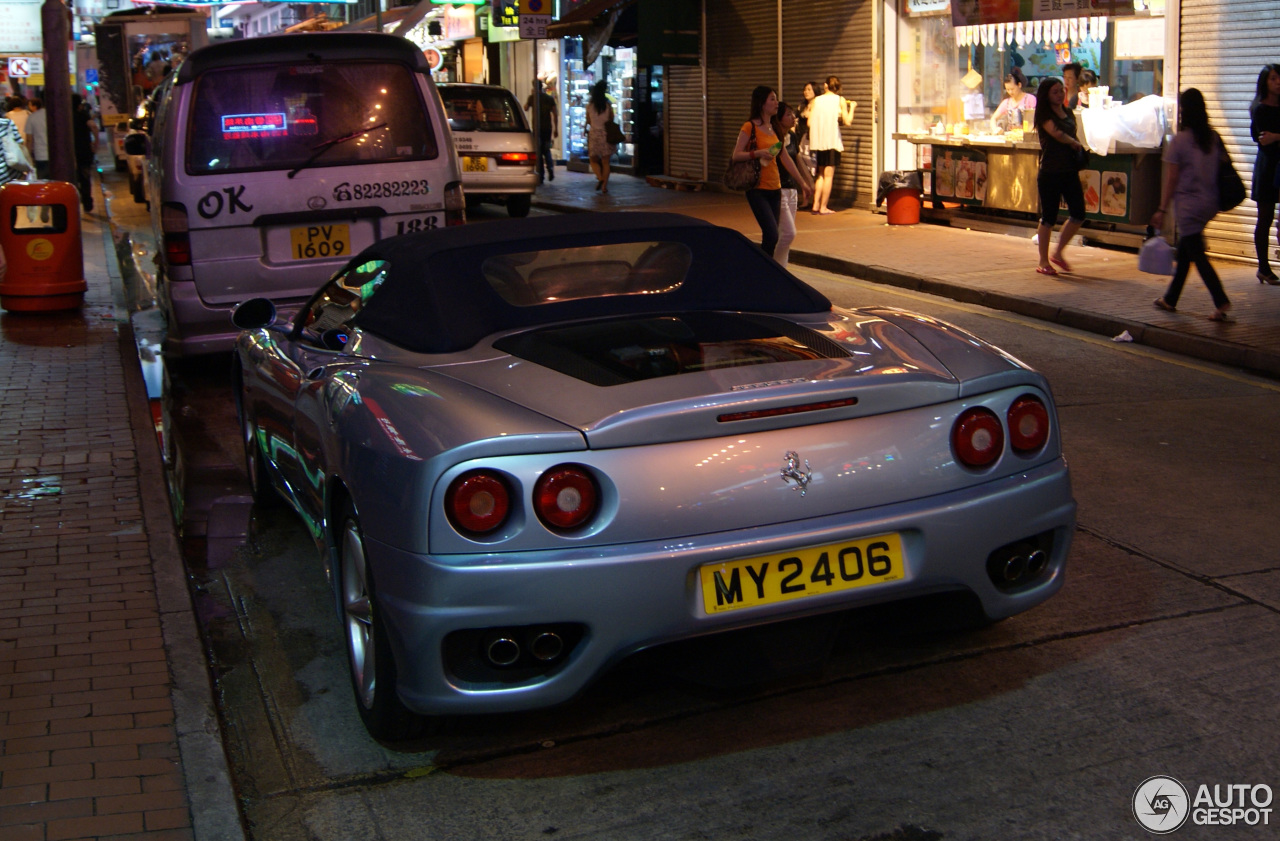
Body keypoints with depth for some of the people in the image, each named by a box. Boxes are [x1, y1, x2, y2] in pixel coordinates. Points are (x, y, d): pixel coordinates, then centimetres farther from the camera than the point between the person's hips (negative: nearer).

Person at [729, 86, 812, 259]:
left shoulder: (774, 128, 14)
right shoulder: (749, 127, -7)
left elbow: (786, 158, 16)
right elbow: (736, 155, -11)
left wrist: (802, 183, 14)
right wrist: (758, 153, -25)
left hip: (775, 189, 7)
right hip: (757, 190, -7)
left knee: (770, 237, 6)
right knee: (772, 235, -16)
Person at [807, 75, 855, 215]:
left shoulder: (816, 100, 8)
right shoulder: (840, 100, 0)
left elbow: (809, 123, 3)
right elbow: (847, 122, -4)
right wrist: (852, 107, 11)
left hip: (817, 140, 4)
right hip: (832, 140, -4)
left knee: (821, 174, 15)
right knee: (828, 175, 1)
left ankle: (816, 204, 9)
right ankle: (823, 207, 1)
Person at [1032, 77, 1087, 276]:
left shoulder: (1069, 114, 15)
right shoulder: (1044, 115, -5)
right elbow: (1057, 134, -19)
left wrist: (1078, 147, 1)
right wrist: (1076, 144, -5)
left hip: (1070, 171, 7)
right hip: (1050, 172, -7)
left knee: (1078, 215, 4)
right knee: (1049, 218, -2)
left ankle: (1058, 253, 20)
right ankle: (1043, 262, 7)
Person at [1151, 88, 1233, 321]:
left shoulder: (1179, 140, -12)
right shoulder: (1214, 138, 4)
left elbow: (1171, 180, -11)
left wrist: (1162, 210, -5)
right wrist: (1215, 202, 19)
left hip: (1188, 204, -6)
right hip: (1210, 204, 6)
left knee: (1197, 256, -3)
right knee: (1184, 251, 18)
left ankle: (1221, 302, -13)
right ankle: (1170, 298, 27)